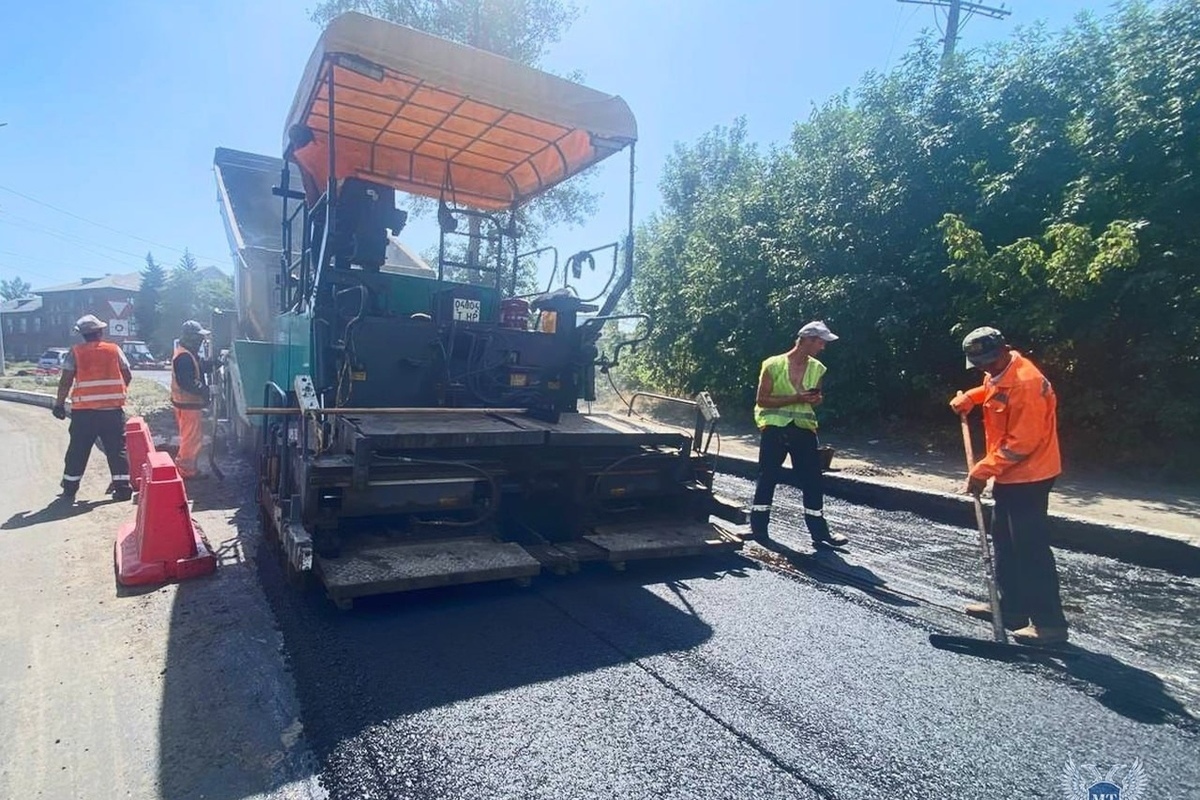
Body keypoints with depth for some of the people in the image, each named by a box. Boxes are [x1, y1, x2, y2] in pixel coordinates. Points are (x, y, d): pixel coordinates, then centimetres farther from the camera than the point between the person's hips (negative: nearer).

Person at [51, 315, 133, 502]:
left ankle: (70, 489, 20)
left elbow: (66, 380, -3)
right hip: (113, 409, 0)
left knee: (78, 450, 12)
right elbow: (128, 376, 7)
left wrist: (59, 404, 6)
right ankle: (123, 488, 2)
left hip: (84, 410, 0)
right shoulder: (115, 349, 4)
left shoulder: (75, 352, 1)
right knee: (117, 449, 4)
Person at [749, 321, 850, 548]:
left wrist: (816, 399, -5)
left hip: (804, 428, 4)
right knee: (767, 477, 3)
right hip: (774, 427, -4)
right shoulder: (773, 365, -8)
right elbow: (762, 400, -10)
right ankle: (758, 526, 16)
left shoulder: (817, 369, 8)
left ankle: (819, 531, 13)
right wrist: (795, 398, -19)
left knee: (812, 479, 4)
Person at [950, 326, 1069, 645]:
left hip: (1028, 476, -10)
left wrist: (984, 471, -21)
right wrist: (969, 398, 12)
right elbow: (991, 390, 32)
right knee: (1005, 542, 16)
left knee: (1031, 548, -5)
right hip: (1009, 474, 10)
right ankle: (1012, 605, 27)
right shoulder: (1001, 373, 5)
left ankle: (1050, 622, 4)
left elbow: (1022, 442, -24)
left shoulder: (1025, 382, -23)